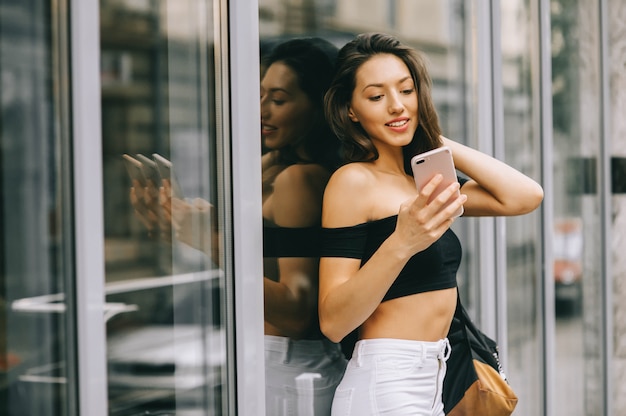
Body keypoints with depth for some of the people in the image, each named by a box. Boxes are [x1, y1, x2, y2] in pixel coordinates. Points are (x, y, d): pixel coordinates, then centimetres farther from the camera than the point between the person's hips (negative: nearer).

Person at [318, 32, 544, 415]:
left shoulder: (422, 181, 11)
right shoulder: (354, 180, -12)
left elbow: (526, 196, 1)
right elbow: (333, 322, -18)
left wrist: (440, 141, 2)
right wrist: (400, 244, -31)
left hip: (433, 381, 8)